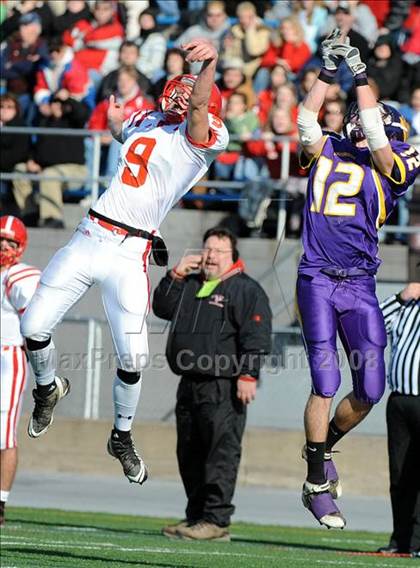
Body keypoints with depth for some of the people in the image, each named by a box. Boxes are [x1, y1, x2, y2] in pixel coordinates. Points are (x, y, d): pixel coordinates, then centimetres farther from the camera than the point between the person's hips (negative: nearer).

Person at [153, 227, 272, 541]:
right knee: (190, 454, 11)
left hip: (224, 387, -8)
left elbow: (255, 336, -11)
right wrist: (176, 274, 8)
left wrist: (248, 375, -20)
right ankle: (196, 516, 18)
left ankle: (216, 520, -13)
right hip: (190, 384, 8)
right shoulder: (190, 285, 20)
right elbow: (162, 308, 18)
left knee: (222, 453, -11)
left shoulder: (246, 289, -4)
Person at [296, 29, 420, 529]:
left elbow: (377, 138, -9)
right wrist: (329, 70, -4)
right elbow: (306, 122, -3)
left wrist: (360, 74, -8)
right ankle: (318, 486, 0)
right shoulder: (325, 153, 11)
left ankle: (323, 446, 27)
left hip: (360, 285, 1)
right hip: (317, 280, -1)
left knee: (370, 388, -2)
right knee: (325, 382, -9)